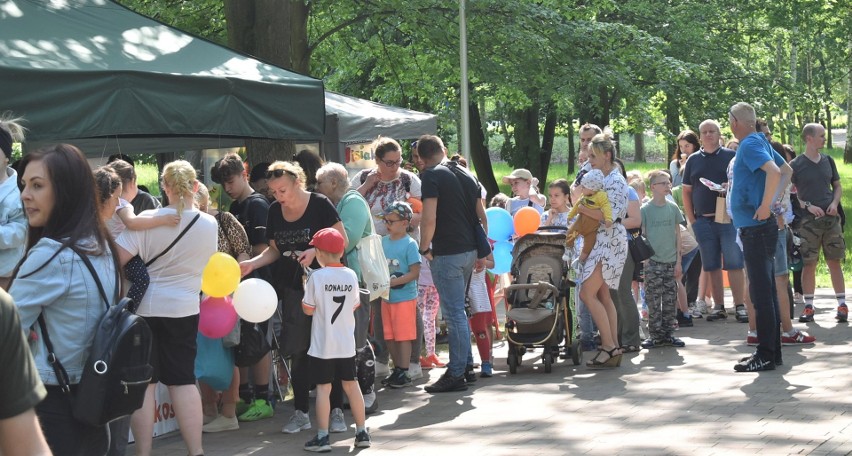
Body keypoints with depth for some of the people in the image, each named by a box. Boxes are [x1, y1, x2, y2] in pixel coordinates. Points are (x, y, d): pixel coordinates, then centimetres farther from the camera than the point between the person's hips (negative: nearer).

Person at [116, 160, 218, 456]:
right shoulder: (210, 225, -3)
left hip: (143, 308, -3)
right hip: (184, 309, 3)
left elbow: (117, 257, -20)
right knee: (183, 380, 9)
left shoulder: (147, 220, -15)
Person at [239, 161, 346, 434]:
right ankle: (301, 413, 13)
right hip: (293, 287, 4)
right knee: (298, 352, 4)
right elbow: (275, 250, 13)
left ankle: (336, 410, 11)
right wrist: (252, 264, -4)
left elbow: (342, 239, -9)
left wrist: (316, 250, -24)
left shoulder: (320, 205, -10)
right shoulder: (274, 211, 4)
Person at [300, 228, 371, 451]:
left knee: (323, 387, -1)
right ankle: (361, 433, 18)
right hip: (347, 344, 4)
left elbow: (308, 309, -8)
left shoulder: (316, 277, -12)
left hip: (322, 346, -4)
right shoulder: (351, 275, 0)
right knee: (351, 384, 14)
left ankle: (322, 437, -2)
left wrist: (305, 290, 8)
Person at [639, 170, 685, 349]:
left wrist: (678, 261, 4)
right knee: (653, 299, -3)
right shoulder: (645, 209, -2)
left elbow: (678, 235, 9)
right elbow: (642, 235, 1)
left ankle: (668, 333, 14)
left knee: (670, 299, 5)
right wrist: (644, 259, -5)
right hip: (653, 261, -3)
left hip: (670, 261, 3)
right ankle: (655, 335, 4)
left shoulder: (673, 208, 6)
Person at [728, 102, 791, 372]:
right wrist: (773, 201, 16)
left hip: (755, 226, -10)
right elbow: (787, 171, 26)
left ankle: (766, 355, -6)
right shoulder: (761, 142, 14)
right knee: (765, 291, 13)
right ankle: (771, 350, 19)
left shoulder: (749, 145, -14)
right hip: (760, 228, 10)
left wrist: (765, 206, -22)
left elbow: (774, 172, -30)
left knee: (761, 292, -8)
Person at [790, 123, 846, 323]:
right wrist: (808, 206, -13)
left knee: (834, 262, 3)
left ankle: (842, 305, 6)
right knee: (809, 264, -2)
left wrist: (835, 203, -2)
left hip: (831, 218, 3)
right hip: (808, 221, -3)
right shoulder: (796, 165, -3)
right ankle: (808, 306, 5)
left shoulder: (827, 161, 10)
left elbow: (837, 186, 17)